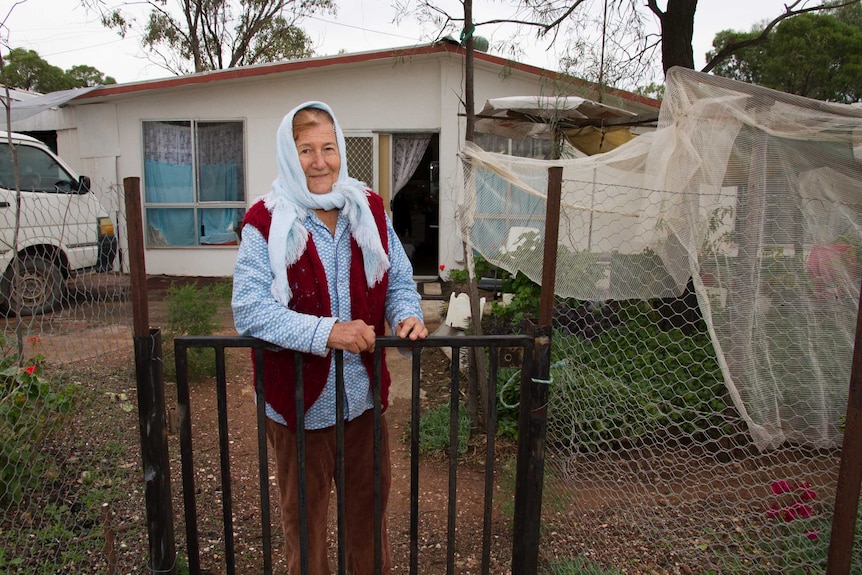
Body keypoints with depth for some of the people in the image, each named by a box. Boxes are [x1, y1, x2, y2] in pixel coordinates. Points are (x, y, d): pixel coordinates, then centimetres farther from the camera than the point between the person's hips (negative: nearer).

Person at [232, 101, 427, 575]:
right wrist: (326, 332, -32)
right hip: (299, 402, -3)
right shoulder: (265, 223, -14)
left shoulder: (369, 211, -1)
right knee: (304, 518, 19)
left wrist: (407, 314, -17)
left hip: (365, 396, 4)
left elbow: (398, 280, 4)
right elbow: (249, 309, -21)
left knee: (369, 506, 24)